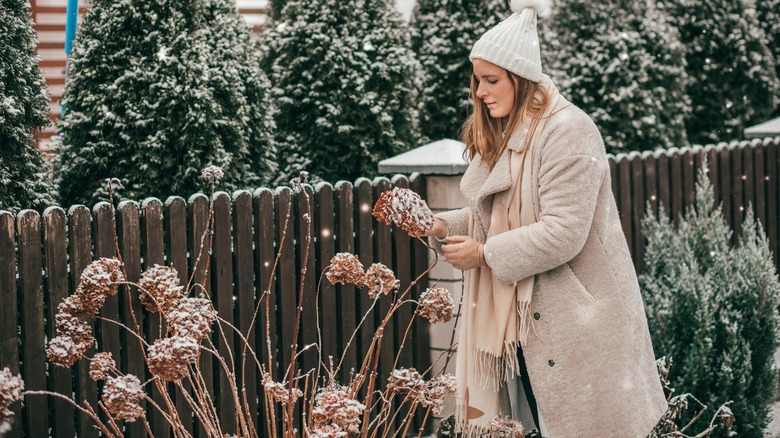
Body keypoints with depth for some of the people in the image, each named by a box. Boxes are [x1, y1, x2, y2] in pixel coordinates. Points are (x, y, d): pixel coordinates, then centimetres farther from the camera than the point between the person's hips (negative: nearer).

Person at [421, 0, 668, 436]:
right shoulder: (505, 134, 13)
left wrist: (485, 254, -18)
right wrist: (443, 226, -1)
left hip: (575, 318, -8)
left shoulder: (567, 130, -16)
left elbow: (563, 233, -22)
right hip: (525, 319, 8)